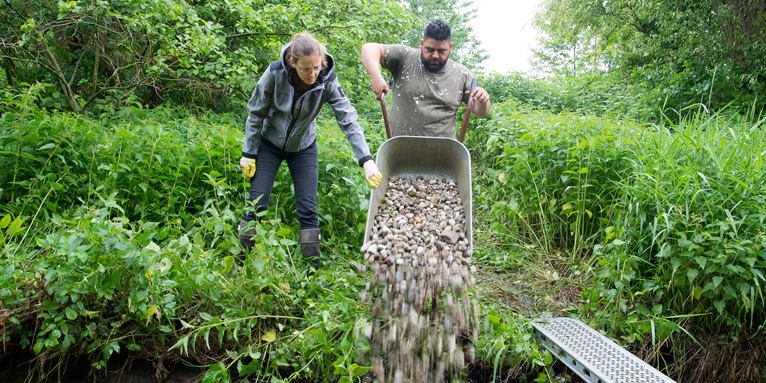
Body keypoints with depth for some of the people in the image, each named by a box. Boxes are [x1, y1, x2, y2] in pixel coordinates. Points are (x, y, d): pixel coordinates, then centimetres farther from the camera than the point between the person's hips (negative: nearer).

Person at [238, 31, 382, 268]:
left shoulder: (327, 82, -23)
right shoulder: (275, 73, -24)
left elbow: (349, 121, -27)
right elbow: (255, 113, -12)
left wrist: (366, 160, -38)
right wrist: (248, 153, -8)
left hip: (303, 148, 1)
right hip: (269, 144, -1)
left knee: (308, 209, -5)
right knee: (257, 205, -3)